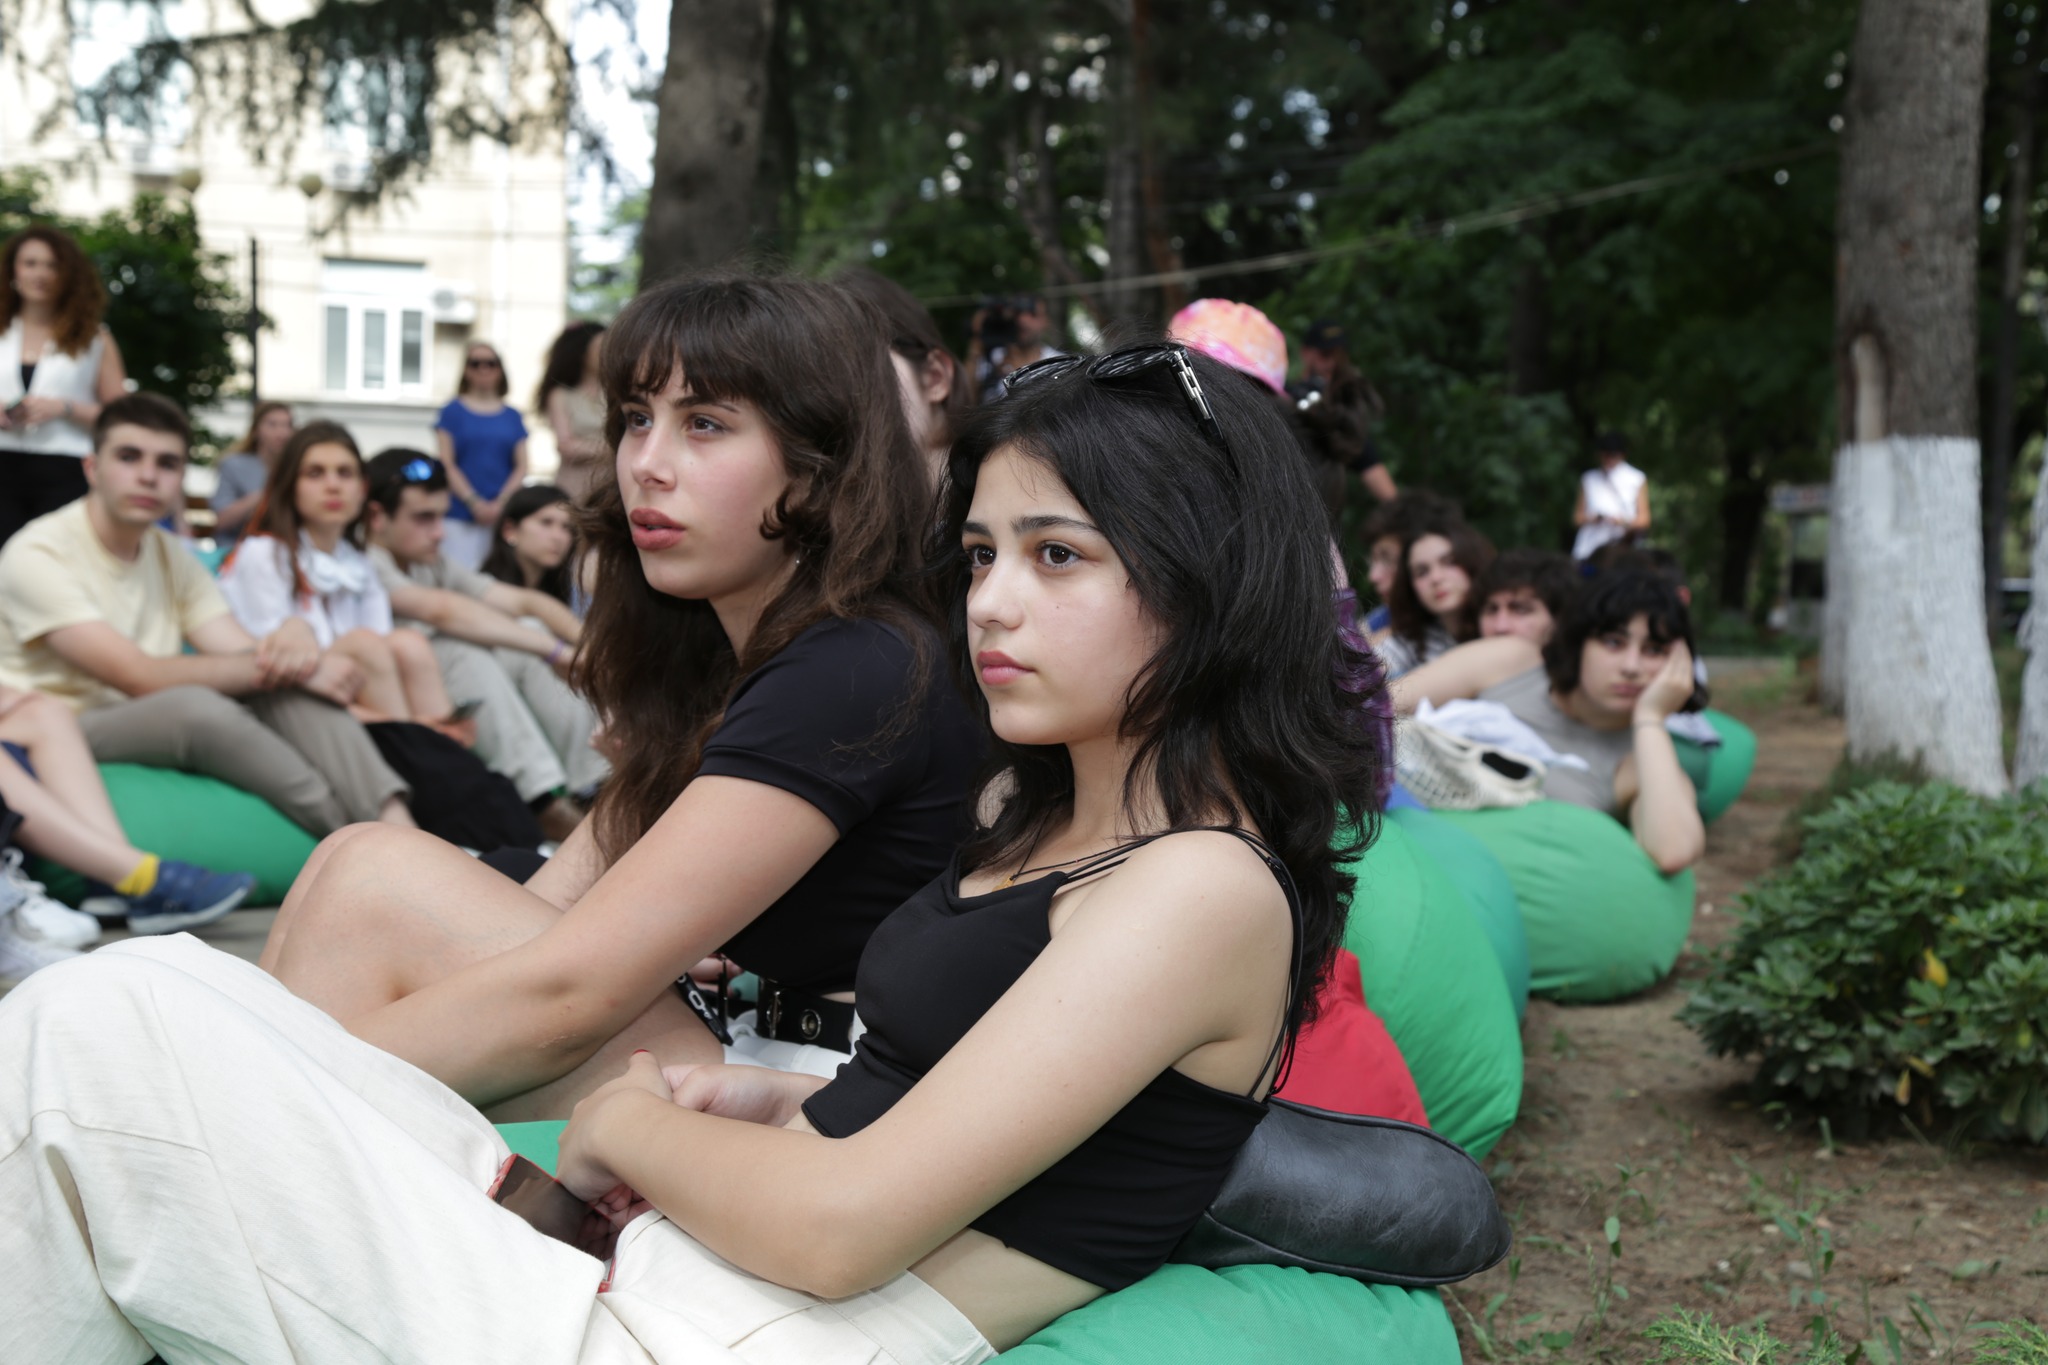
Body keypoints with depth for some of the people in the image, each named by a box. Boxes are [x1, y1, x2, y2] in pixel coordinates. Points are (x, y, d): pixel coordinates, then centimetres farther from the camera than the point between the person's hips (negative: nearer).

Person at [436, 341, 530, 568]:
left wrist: (501, 502, -6)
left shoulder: (512, 417, 14)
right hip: (461, 514, -2)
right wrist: (474, 502, -10)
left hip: (504, 514, 2)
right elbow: (446, 464, 1)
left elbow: (521, 467, 9)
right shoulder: (453, 411, 7)